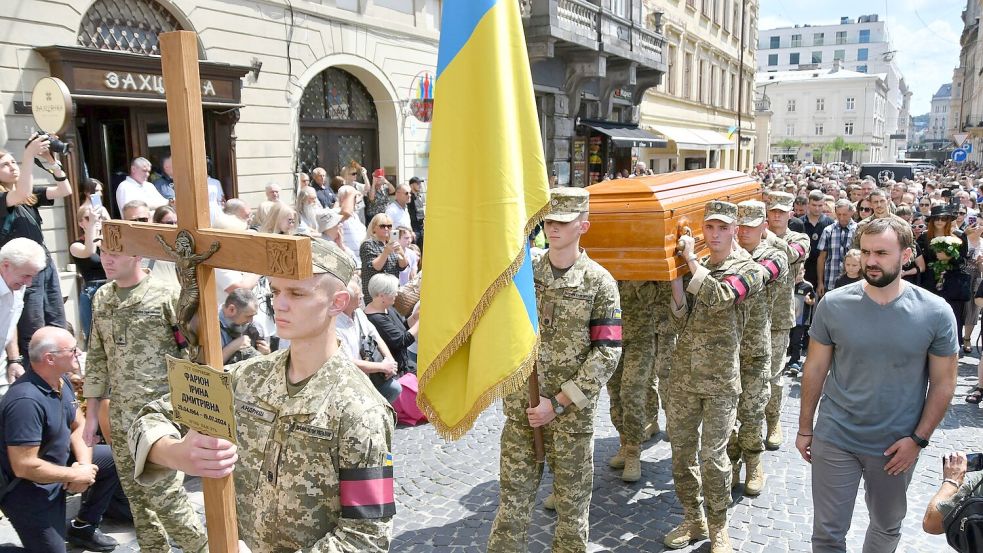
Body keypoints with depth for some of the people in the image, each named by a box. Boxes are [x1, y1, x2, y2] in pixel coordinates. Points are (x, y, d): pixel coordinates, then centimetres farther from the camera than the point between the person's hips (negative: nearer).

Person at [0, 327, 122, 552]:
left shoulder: (62, 381, -2)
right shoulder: (26, 401, -31)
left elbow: (79, 426, 6)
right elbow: (24, 466, -30)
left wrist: (83, 464, -11)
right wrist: (76, 475, -18)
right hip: (29, 488, -8)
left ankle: (83, 527, 18)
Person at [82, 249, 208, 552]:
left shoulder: (166, 296, -10)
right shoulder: (101, 299, 9)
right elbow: (97, 359, 15)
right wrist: (92, 415, 14)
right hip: (120, 419, 6)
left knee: (164, 494, -4)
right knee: (137, 494, 13)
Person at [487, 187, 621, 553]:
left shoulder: (600, 282, -7)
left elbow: (607, 353, -10)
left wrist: (558, 403, -14)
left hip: (572, 414, -2)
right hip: (520, 409, 3)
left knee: (572, 502, 13)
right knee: (512, 499, 11)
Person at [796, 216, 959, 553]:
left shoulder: (935, 313, -11)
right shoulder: (833, 304, -10)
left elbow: (943, 383, -3)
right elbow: (815, 369, -2)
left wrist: (918, 439, -7)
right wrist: (805, 428, 2)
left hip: (896, 445, 1)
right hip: (835, 440, 0)